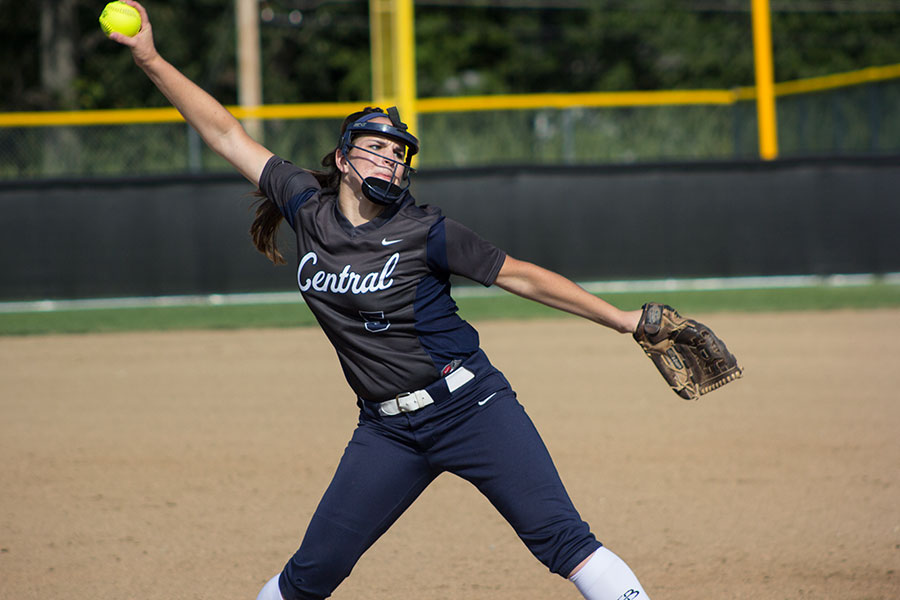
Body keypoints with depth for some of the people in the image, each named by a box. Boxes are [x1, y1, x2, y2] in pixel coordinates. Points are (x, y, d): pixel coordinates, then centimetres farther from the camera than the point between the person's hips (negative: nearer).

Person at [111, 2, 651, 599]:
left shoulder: (425, 232, -6)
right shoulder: (309, 206, 4)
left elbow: (522, 276, -1)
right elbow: (226, 133, 8)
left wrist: (624, 320, -3)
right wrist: (151, 59, 5)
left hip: (470, 408, -3)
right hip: (387, 430, 4)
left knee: (561, 538, -14)